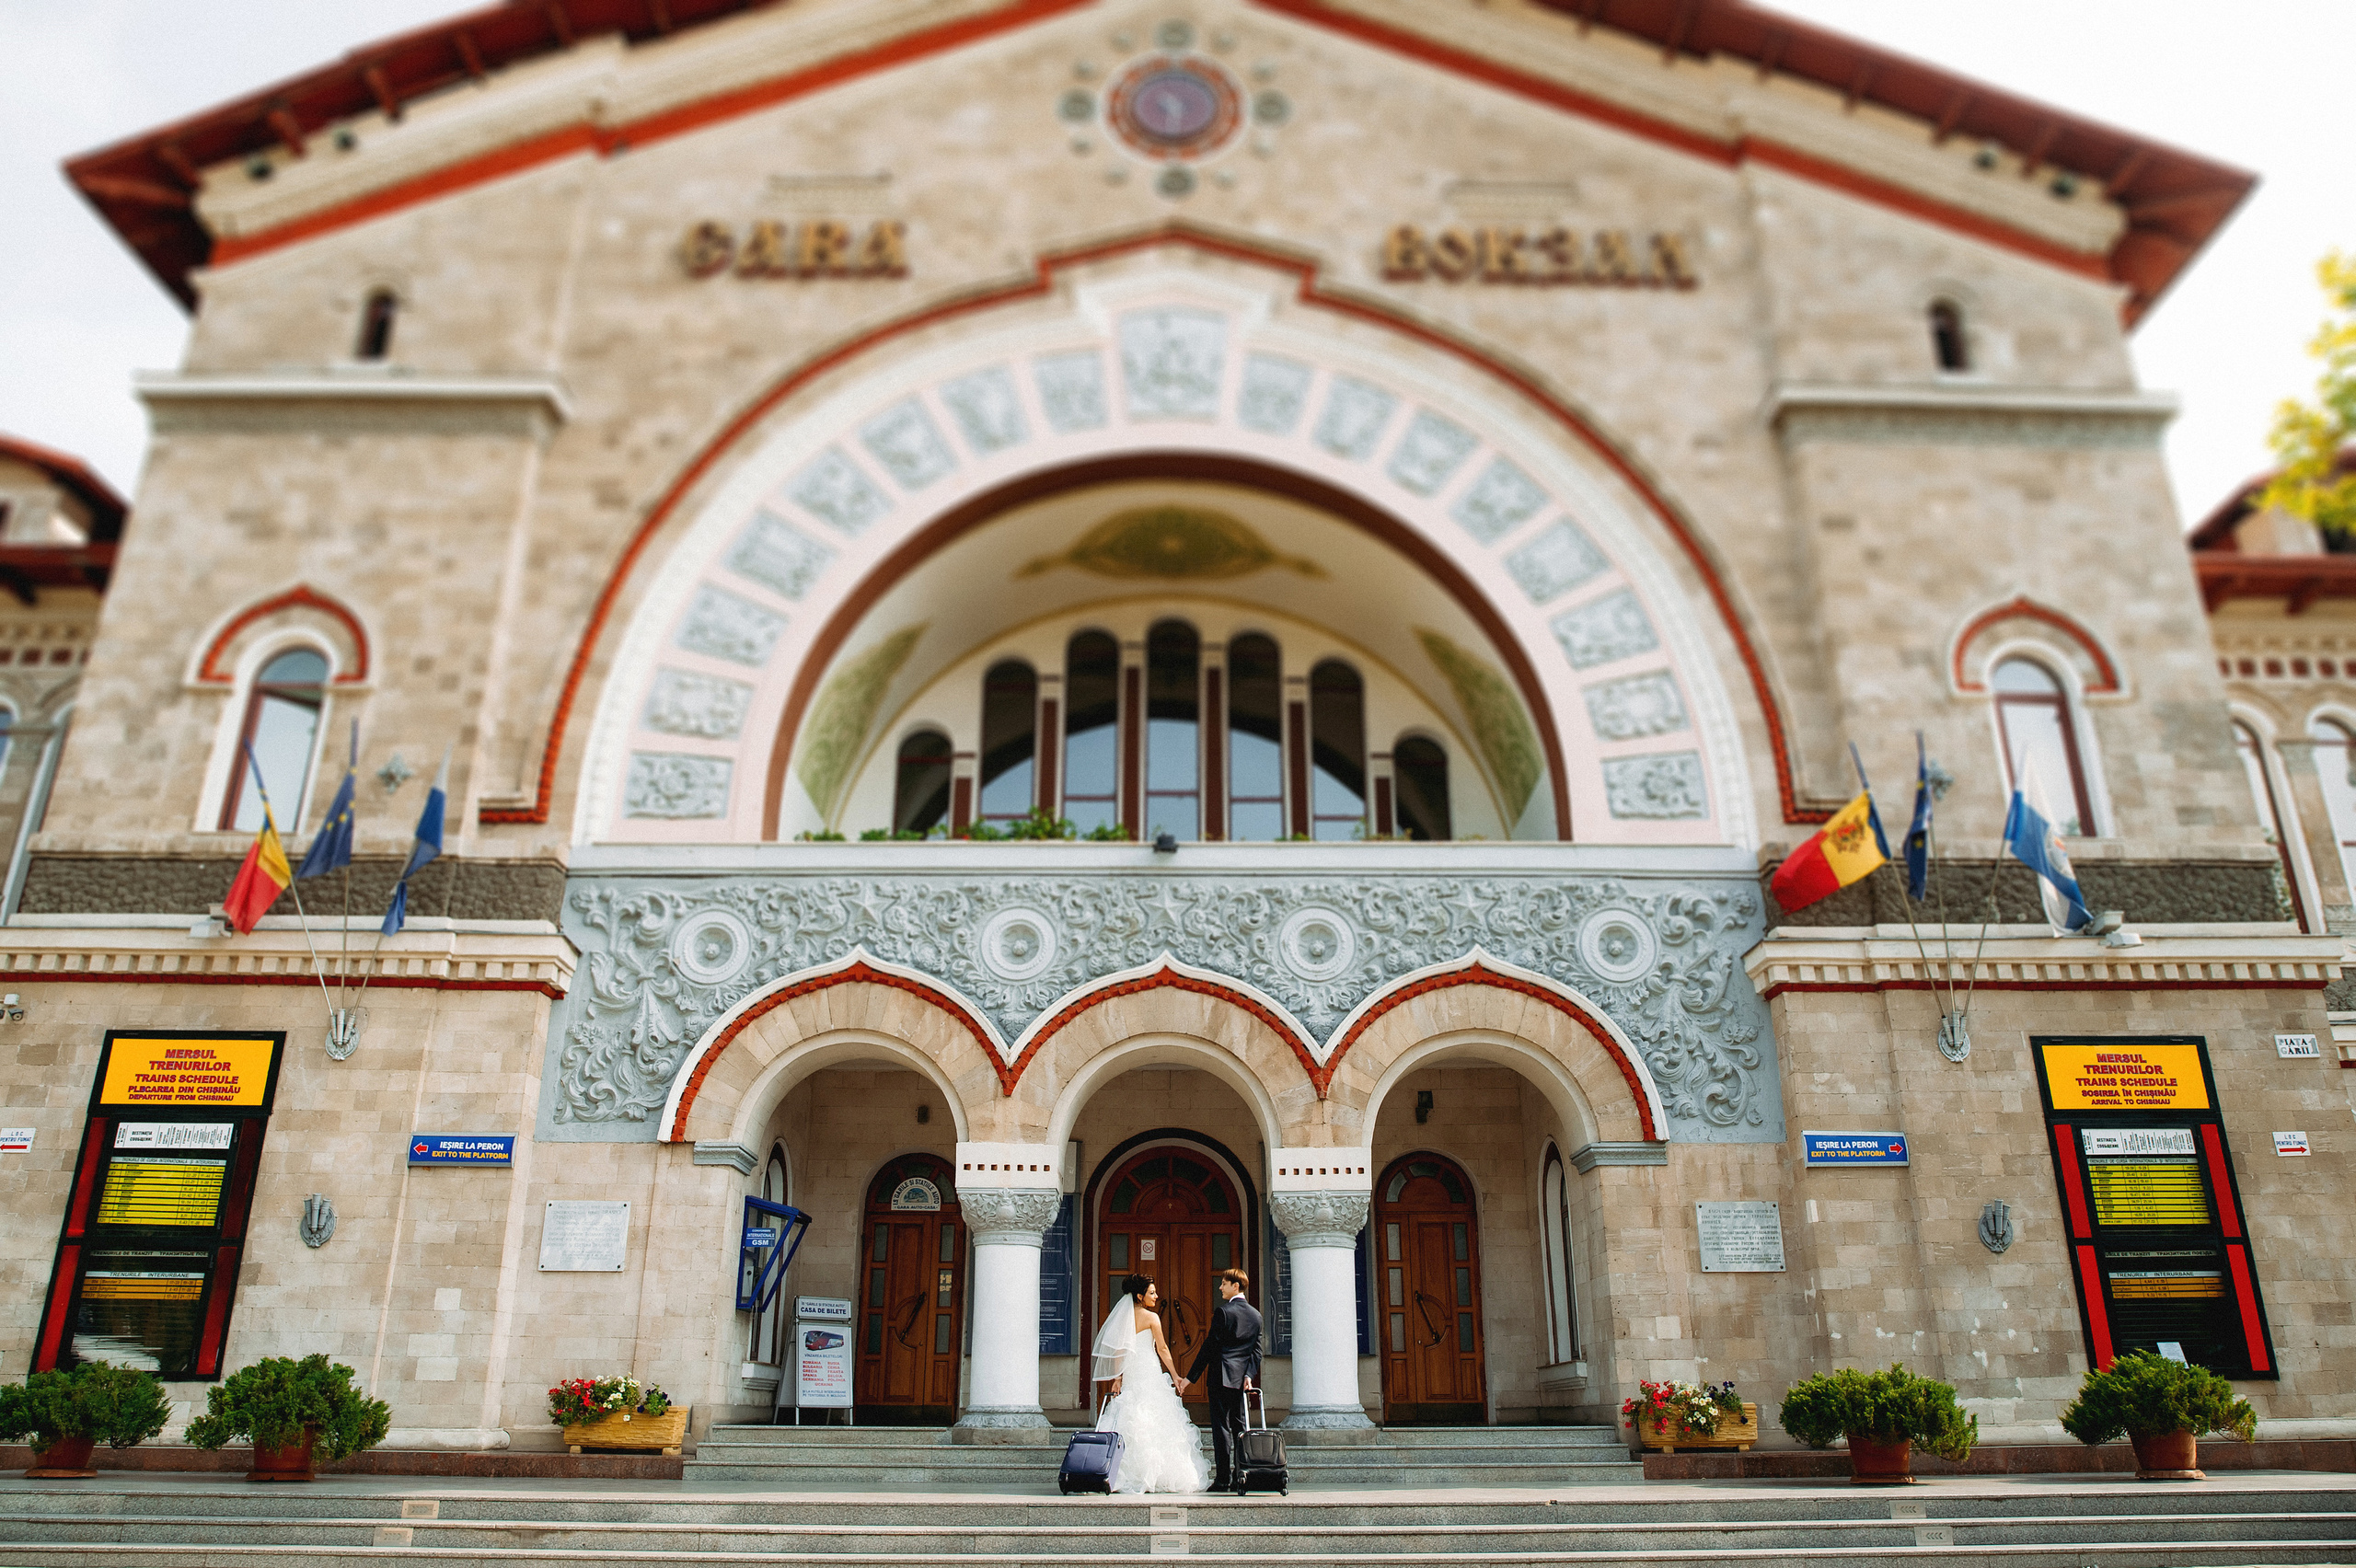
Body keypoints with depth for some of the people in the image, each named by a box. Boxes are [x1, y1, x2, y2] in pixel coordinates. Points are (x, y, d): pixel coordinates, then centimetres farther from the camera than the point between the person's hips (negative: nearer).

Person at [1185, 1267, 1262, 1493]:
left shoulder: (1223, 1311, -11)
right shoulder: (1256, 1315, 10)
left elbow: (1210, 1346, -11)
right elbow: (1256, 1351, 7)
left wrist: (1190, 1377, -7)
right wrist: (1249, 1375, 1)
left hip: (1221, 1376, -6)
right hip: (1242, 1378, 6)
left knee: (1221, 1427, -3)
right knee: (1239, 1426, 13)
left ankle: (1223, 1478, -3)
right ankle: (1241, 1476, 15)